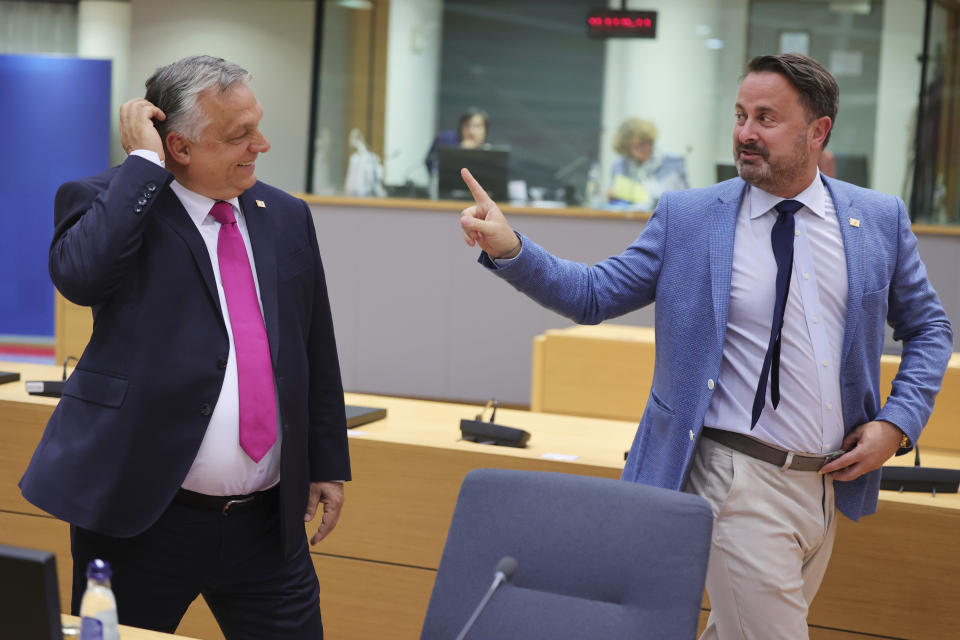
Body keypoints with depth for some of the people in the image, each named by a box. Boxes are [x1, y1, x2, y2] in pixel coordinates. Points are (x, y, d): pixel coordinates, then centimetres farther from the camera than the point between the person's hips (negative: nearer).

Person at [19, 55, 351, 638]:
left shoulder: (287, 217, 10)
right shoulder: (111, 203, -3)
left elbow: (317, 354, 16)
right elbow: (79, 273, -27)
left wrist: (328, 464, 15)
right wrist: (143, 163, -18)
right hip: (143, 519, -4)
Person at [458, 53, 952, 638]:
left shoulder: (881, 218, 4)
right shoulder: (688, 217, -1)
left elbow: (929, 327, 13)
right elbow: (593, 294, -1)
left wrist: (897, 423, 0)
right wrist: (509, 248, -17)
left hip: (831, 482, 4)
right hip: (741, 481, -4)